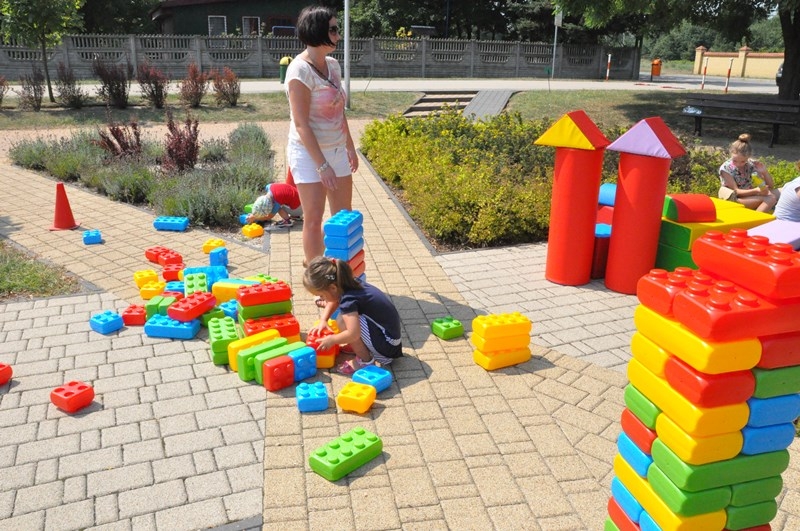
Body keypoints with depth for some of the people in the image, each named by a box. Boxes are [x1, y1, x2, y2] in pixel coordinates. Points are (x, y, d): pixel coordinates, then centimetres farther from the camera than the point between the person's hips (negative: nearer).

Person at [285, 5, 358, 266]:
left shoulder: (333, 65, 6)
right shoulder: (300, 70, -17)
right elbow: (301, 124, -20)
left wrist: (350, 147, 17)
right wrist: (322, 165, -22)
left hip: (337, 151, 8)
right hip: (309, 153, -8)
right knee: (314, 218, -1)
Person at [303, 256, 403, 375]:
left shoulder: (348, 299, -25)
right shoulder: (349, 284, 0)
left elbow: (353, 334, -34)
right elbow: (332, 302, 20)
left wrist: (331, 340, -17)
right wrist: (323, 320, 6)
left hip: (387, 344, -10)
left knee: (343, 321, -20)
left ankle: (365, 360, -5)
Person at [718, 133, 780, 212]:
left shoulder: (752, 165, 1)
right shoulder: (725, 168, -11)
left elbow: (771, 186, 6)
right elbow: (736, 191, -16)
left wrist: (765, 172, -13)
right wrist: (756, 191, -31)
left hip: (751, 201, 6)